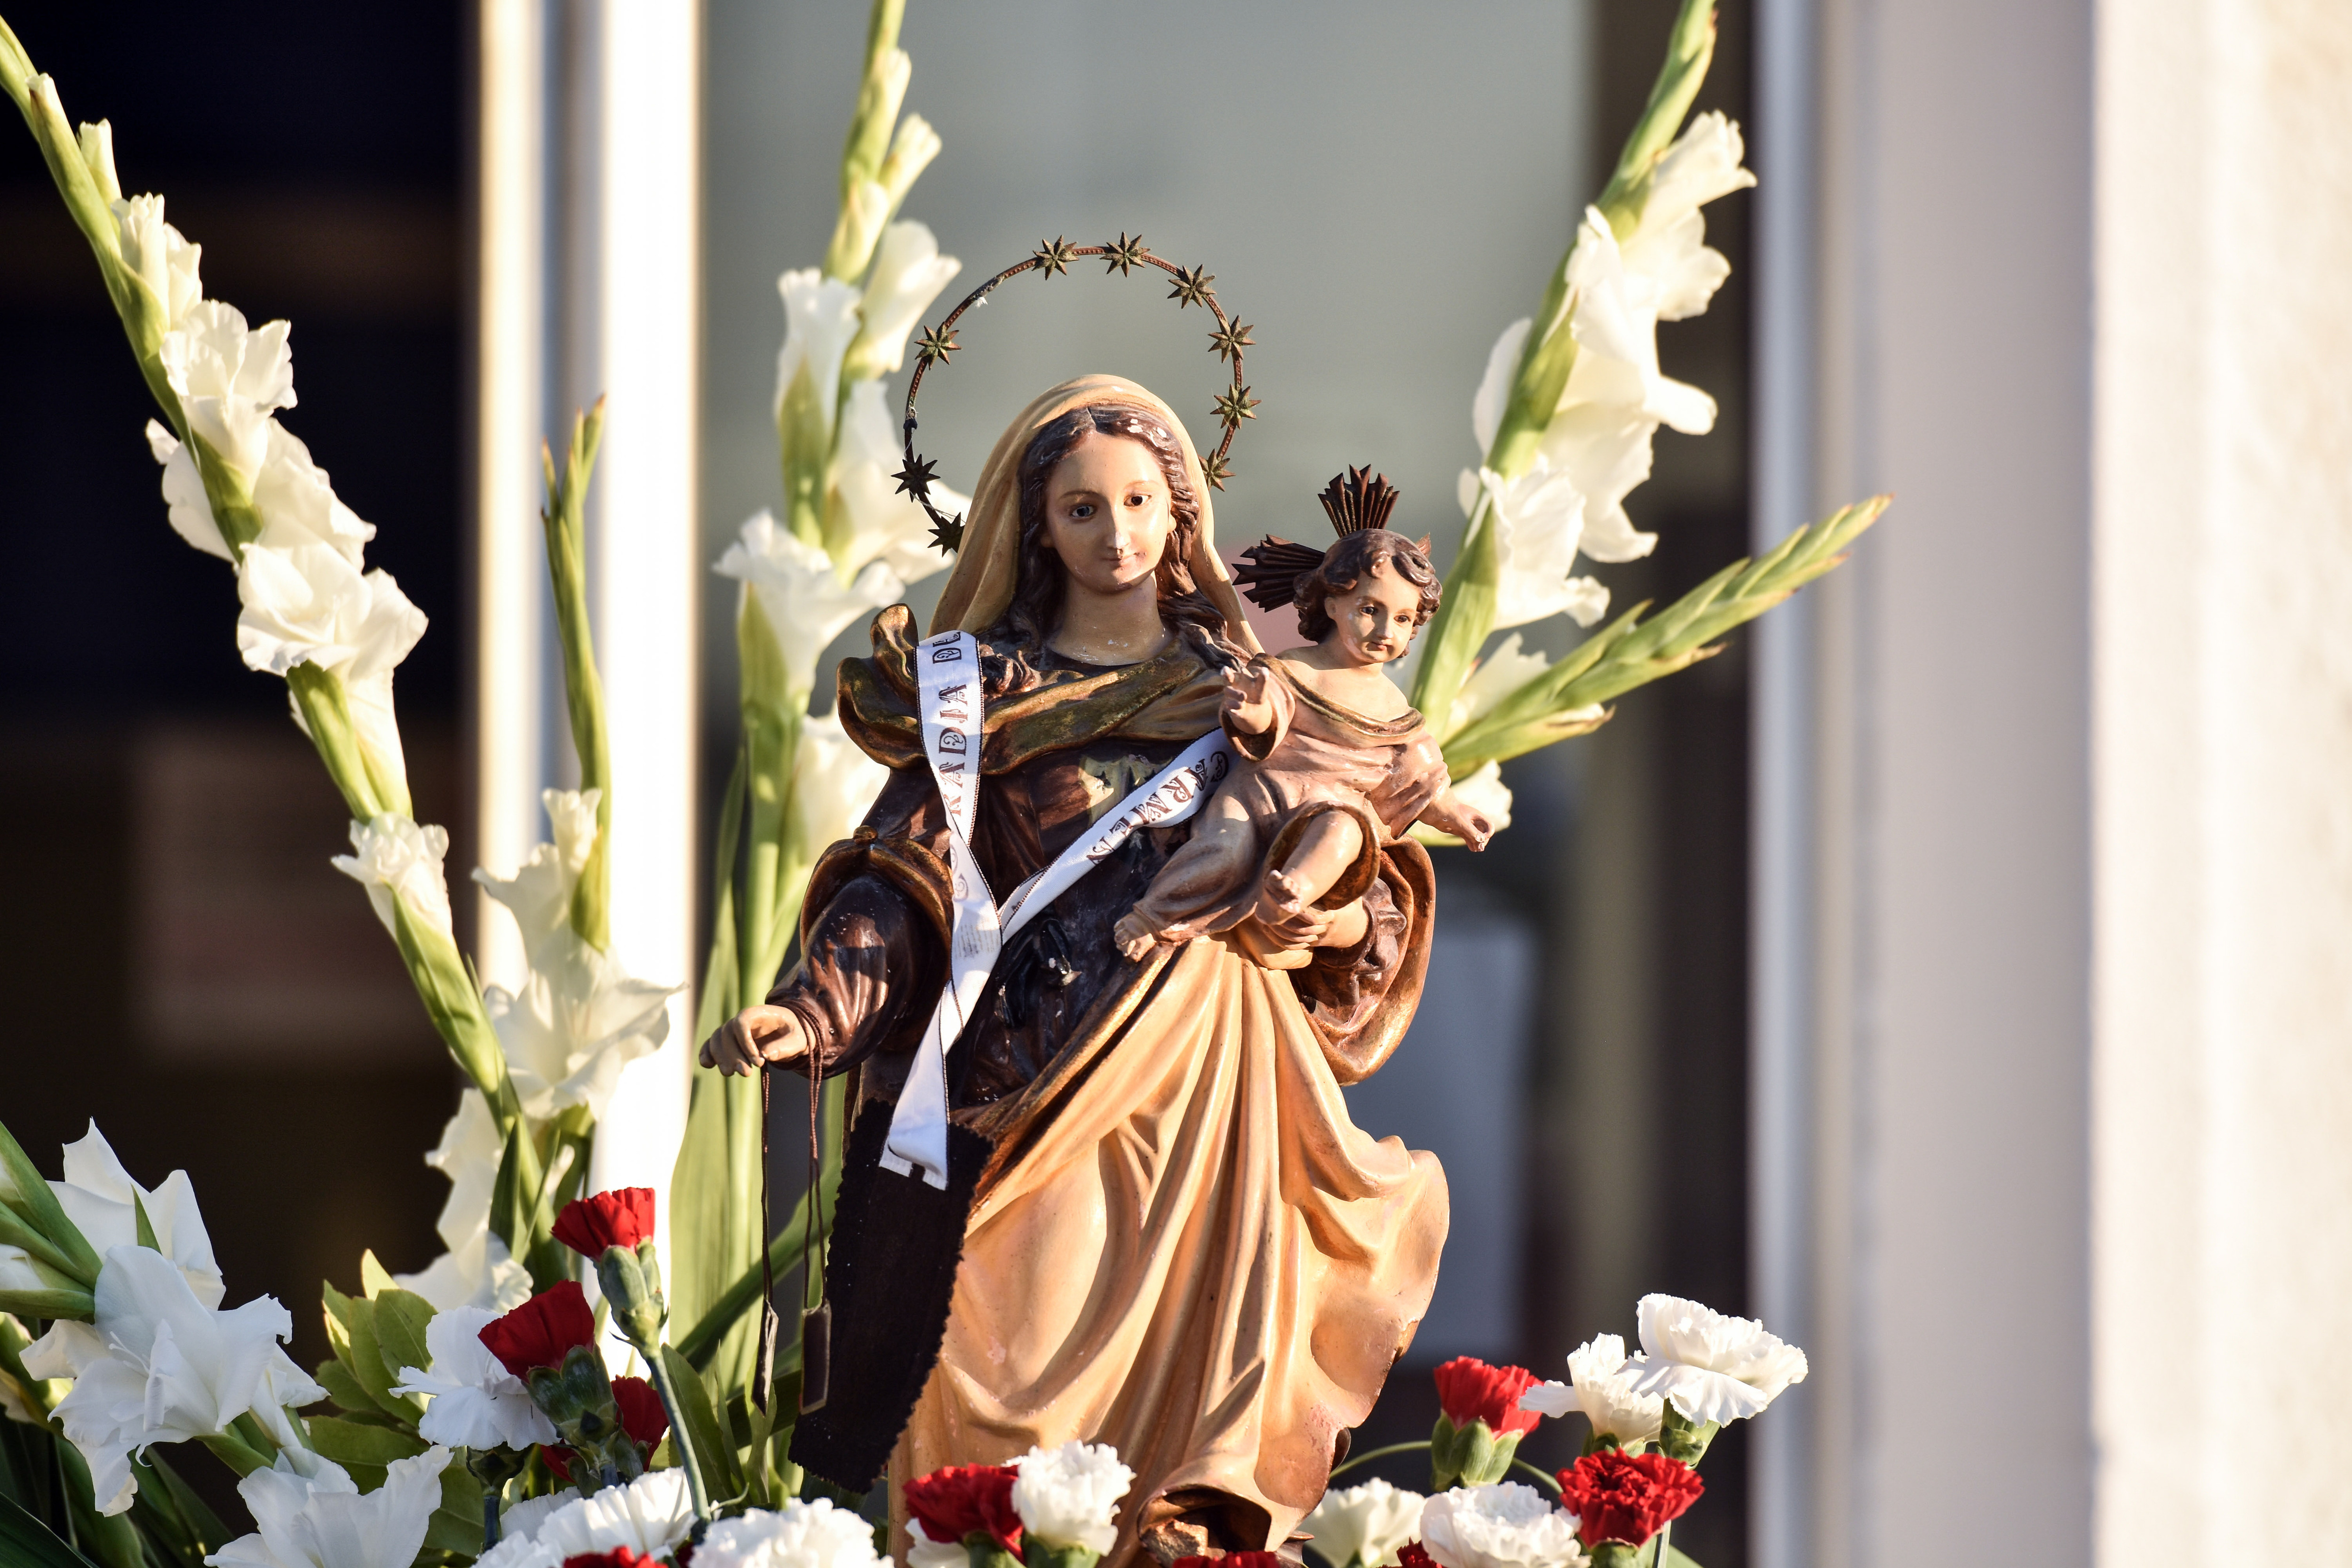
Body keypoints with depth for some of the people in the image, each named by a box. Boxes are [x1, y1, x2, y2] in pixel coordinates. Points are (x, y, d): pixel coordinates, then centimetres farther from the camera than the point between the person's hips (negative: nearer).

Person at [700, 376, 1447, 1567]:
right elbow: (904, 873, -5)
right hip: (1044, 1087, -2)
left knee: (1204, 1352, -12)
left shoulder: (1236, 679, 13)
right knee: (1033, 1373, -13)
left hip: (1211, 1086, 2)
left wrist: (1343, 918, -7)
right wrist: (811, 1010, -22)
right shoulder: (985, 691, 6)